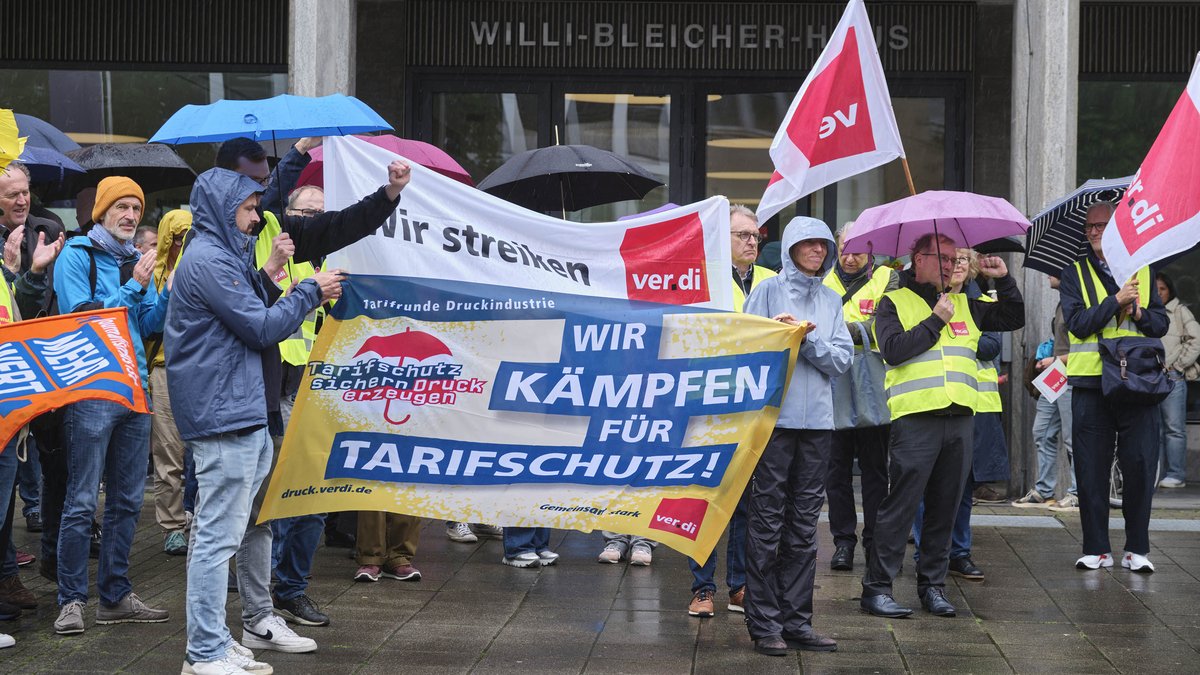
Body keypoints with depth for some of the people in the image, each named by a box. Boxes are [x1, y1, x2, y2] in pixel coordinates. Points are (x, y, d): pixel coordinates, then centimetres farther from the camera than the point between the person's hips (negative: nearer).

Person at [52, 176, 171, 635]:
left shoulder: (135, 261, 13)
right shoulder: (76, 256, -5)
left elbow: (150, 323, 10)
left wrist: (170, 294, -7)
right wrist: (133, 288, -16)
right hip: (91, 389, -6)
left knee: (127, 499, 10)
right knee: (82, 501, -4)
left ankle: (115, 595, 18)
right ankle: (72, 600, 3)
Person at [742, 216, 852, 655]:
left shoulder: (831, 300, 15)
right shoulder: (769, 290, 3)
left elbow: (842, 361, 6)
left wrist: (809, 338, -9)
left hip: (817, 421, 5)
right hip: (774, 417, -4)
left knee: (804, 525, 7)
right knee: (767, 520, -4)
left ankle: (796, 621, 13)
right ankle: (765, 624, 1)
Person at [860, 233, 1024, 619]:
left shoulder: (964, 305, 21)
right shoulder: (894, 303, 4)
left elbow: (1014, 319, 25)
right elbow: (893, 350, -12)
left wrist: (1003, 280, 13)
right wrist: (936, 321, -7)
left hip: (960, 417, 6)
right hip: (915, 417, -6)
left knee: (945, 507, 8)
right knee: (901, 505, -7)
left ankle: (932, 584, 17)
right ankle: (876, 588, -3)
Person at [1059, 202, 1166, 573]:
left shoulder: (1142, 271, 12)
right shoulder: (1074, 275, 6)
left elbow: (1161, 324, 10)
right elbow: (1078, 323, -8)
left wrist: (1140, 313, -10)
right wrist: (1116, 300, -15)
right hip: (1090, 383, -1)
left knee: (1140, 465, 0)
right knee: (1092, 469, 2)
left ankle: (1137, 549, 9)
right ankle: (1096, 549, 11)